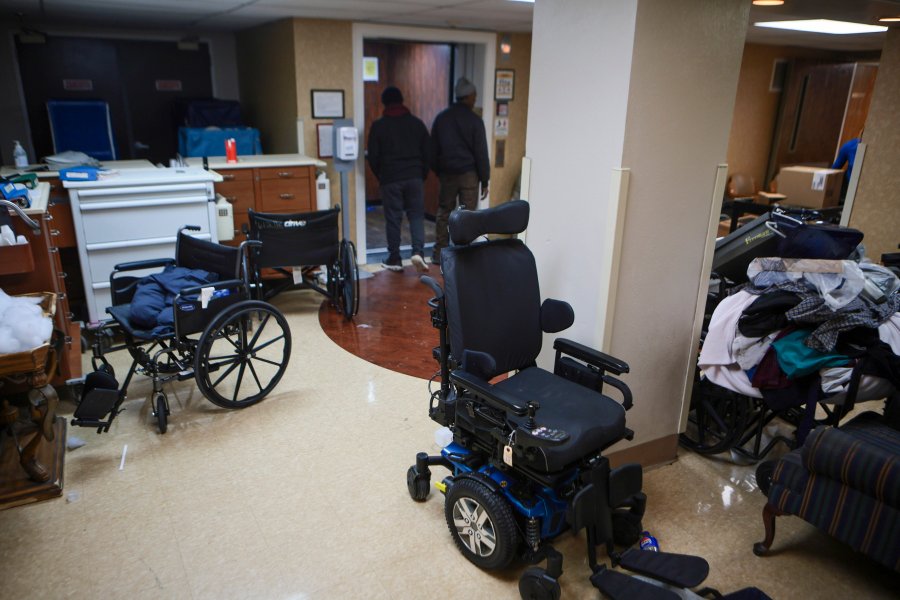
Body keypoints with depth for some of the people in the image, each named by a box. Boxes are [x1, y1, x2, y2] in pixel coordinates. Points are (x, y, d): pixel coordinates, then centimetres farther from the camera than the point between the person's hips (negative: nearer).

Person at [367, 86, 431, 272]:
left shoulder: (378, 126, -2)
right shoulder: (417, 123, 6)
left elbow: (373, 156, -1)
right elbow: (427, 153, 7)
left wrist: (380, 177, 13)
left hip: (390, 179, -2)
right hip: (415, 178, 2)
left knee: (393, 218, 4)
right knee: (416, 215, 7)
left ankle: (394, 259, 9)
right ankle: (418, 252, -10)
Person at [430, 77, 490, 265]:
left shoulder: (441, 118, 5)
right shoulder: (474, 120, -8)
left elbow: (433, 150, 10)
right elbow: (481, 152, -7)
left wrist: (438, 171, 19)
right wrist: (485, 180, -1)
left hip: (446, 173, 4)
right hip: (469, 174, -4)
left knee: (444, 212, 13)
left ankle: (439, 253, 15)